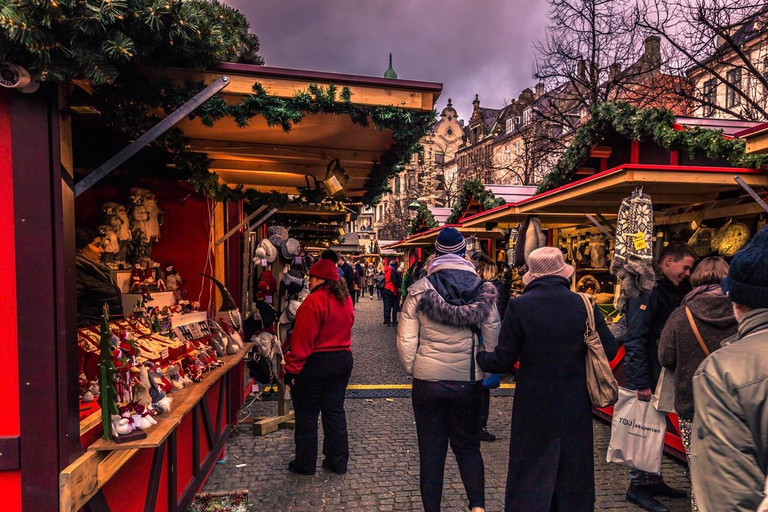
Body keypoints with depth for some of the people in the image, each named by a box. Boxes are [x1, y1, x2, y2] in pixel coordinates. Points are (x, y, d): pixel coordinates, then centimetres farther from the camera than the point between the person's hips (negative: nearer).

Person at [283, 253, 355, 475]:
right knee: (335, 411, 16)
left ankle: (305, 464, 21)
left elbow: (303, 340, -21)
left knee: (306, 416, 9)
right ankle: (338, 461, 25)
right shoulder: (346, 300, 6)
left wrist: (292, 369, -16)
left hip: (315, 363, -7)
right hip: (343, 360, 8)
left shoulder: (314, 301, -20)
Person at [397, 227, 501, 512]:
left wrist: (412, 370, 9)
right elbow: (492, 339, -2)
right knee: (468, 446, 20)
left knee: (431, 451, 13)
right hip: (469, 382, 1)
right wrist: (487, 373, 12)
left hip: (427, 382, -1)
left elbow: (405, 341, -7)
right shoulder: (483, 291, -4)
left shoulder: (419, 291, -7)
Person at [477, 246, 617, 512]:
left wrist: (477, 356, 6)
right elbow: (609, 350, -2)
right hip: (576, 410, 3)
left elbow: (503, 361, -13)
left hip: (533, 409, -2)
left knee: (530, 479, 12)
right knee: (573, 475, 20)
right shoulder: (584, 304, -6)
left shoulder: (518, 306, -14)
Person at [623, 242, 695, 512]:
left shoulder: (668, 292, 13)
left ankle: (652, 480, 32)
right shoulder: (648, 291, -18)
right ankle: (638, 486, 15)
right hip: (646, 375, -9)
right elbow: (635, 340, -23)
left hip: (660, 374, 9)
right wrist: (641, 382, -24)